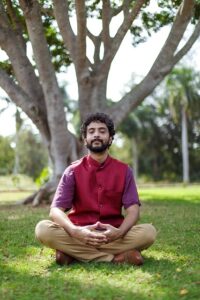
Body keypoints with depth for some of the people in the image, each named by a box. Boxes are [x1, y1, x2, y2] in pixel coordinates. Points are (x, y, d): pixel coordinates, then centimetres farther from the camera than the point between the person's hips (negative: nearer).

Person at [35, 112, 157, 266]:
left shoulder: (124, 171, 2)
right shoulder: (73, 171, 0)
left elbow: (133, 209, -7)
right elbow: (56, 210, -10)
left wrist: (119, 232, -30)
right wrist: (75, 231, -32)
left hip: (112, 235, 0)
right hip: (80, 235, 0)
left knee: (149, 232, -27)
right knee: (43, 229, -28)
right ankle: (117, 257, -27)